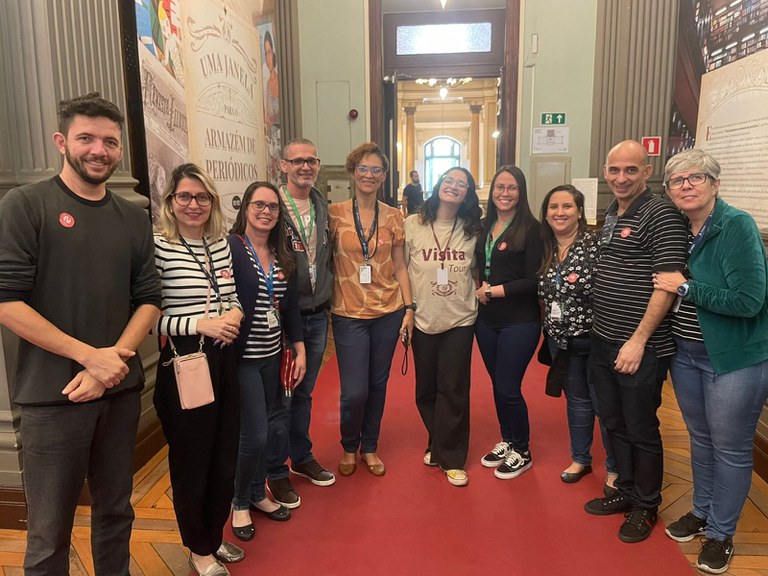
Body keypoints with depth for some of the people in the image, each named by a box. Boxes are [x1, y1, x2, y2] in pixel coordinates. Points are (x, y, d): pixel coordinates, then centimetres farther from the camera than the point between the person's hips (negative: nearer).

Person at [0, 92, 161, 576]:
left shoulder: (134, 219, 8)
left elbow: (149, 300, 5)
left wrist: (115, 359, -10)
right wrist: (90, 355, -15)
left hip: (121, 389, 4)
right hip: (52, 393, -4)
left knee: (116, 512, 18)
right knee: (49, 532, 8)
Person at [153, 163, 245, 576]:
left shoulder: (222, 244, 8)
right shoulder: (157, 247, -12)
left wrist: (234, 313, -3)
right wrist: (199, 324, -21)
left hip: (224, 360, 6)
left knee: (226, 457, 16)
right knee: (192, 461, 10)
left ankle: (214, 537, 41)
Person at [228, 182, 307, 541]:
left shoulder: (282, 256, 9)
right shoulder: (230, 248, -11)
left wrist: (300, 350, 10)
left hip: (272, 356, 6)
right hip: (242, 357, -6)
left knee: (271, 427, 13)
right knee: (255, 435, -4)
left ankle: (257, 494, 35)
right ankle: (240, 502, 23)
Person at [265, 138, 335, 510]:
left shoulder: (323, 208, 8)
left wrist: (326, 296, 11)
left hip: (317, 316, 6)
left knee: (304, 393, 19)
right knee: (281, 397, 5)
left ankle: (302, 457, 36)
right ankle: (276, 471, 23)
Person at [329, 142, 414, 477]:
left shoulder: (393, 217, 4)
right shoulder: (335, 213, -2)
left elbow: (400, 266, 7)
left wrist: (409, 308, 1)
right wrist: (325, 303, -7)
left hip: (388, 312, 3)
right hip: (349, 314, -2)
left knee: (378, 385, 12)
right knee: (354, 392, -3)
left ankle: (369, 447, 34)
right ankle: (349, 446, 28)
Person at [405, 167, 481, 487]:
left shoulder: (472, 230, 1)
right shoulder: (412, 225, -3)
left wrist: (480, 294, 0)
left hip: (460, 320, 0)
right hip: (423, 320, 0)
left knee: (453, 391, 3)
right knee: (426, 389, 12)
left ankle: (451, 457, 20)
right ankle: (438, 444, 35)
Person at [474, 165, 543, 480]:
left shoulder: (530, 229, -10)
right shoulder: (484, 226, 7)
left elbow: (533, 281, -13)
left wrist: (493, 291, -13)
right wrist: (480, 289, -6)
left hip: (519, 322, -5)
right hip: (486, 319, 6)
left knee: (508, 389, 1)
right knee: (497, 384, 15)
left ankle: (522, 452, 23)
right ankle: (507, 441, 35)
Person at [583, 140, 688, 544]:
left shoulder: (661, 215, -12)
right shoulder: (611, 215, 12)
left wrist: (639, 340, -19)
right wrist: (599, 329, 12)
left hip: (640, 347, -7)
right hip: (602, 342, 8)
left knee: (641, 430, 8)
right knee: (613, 423, 18)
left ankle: (646, 506, 27)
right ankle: (626, 491, 37)